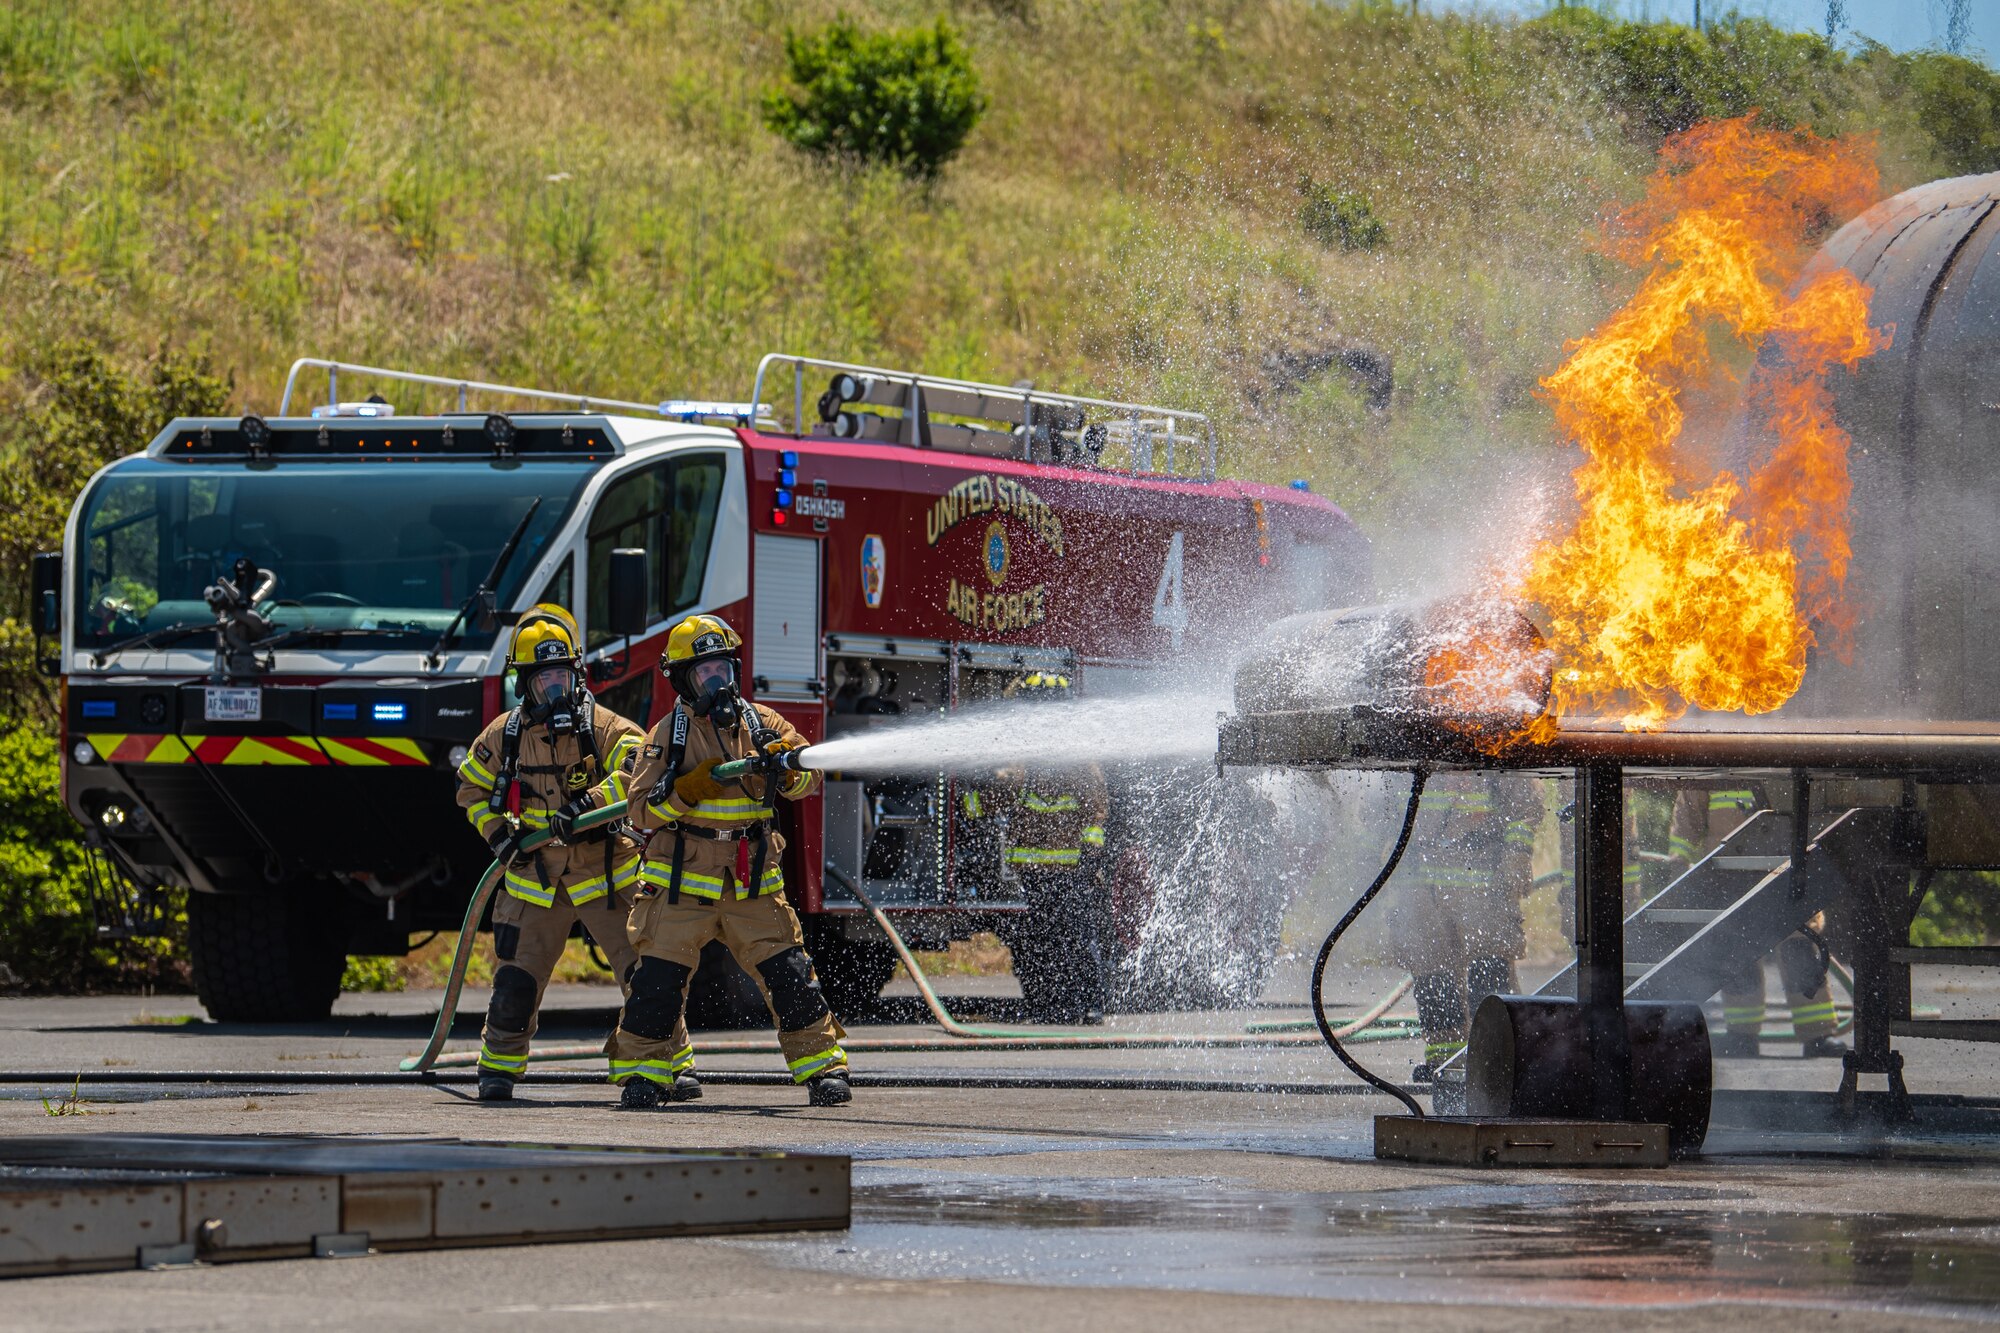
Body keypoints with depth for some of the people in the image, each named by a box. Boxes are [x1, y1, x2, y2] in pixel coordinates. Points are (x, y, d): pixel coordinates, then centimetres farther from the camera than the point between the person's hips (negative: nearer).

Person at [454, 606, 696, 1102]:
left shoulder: (602, 727, -9)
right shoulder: (503, 736, 1)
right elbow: (471, 787, 16)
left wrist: (591, 804, -39)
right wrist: (497, 833, 0)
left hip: (605, 873, -2)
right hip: (536, 880, 2)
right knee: (516, 981, -1)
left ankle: (675, 1065, 4)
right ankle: (498, 1065, 17)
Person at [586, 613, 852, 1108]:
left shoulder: (759, 723, 7)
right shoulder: (668, 736, 0)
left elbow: (811, 776, 2)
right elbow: (641, 809, -6)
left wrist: (783, 769, -19)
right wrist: (686, 791, -21)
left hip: (752, 884, 2)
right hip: (682, 882, -2)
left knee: (788, 973, -3)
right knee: (659, 977, -7)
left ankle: (822, 1065, 5)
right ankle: (642, 1070, 5)